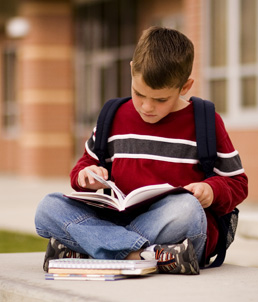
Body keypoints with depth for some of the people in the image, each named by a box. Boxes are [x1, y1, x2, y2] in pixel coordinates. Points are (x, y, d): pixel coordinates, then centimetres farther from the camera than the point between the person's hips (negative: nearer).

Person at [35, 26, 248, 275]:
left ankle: (82, 251, -29)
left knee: (186, 208, -40)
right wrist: (87, 175, 2)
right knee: (48, 208, -20)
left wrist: (212, 190, -11)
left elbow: (237, 182, 11)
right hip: (120, 220, 3)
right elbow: (87, 163, 26)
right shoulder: (115, 117, 14)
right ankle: (147, 255, -37)